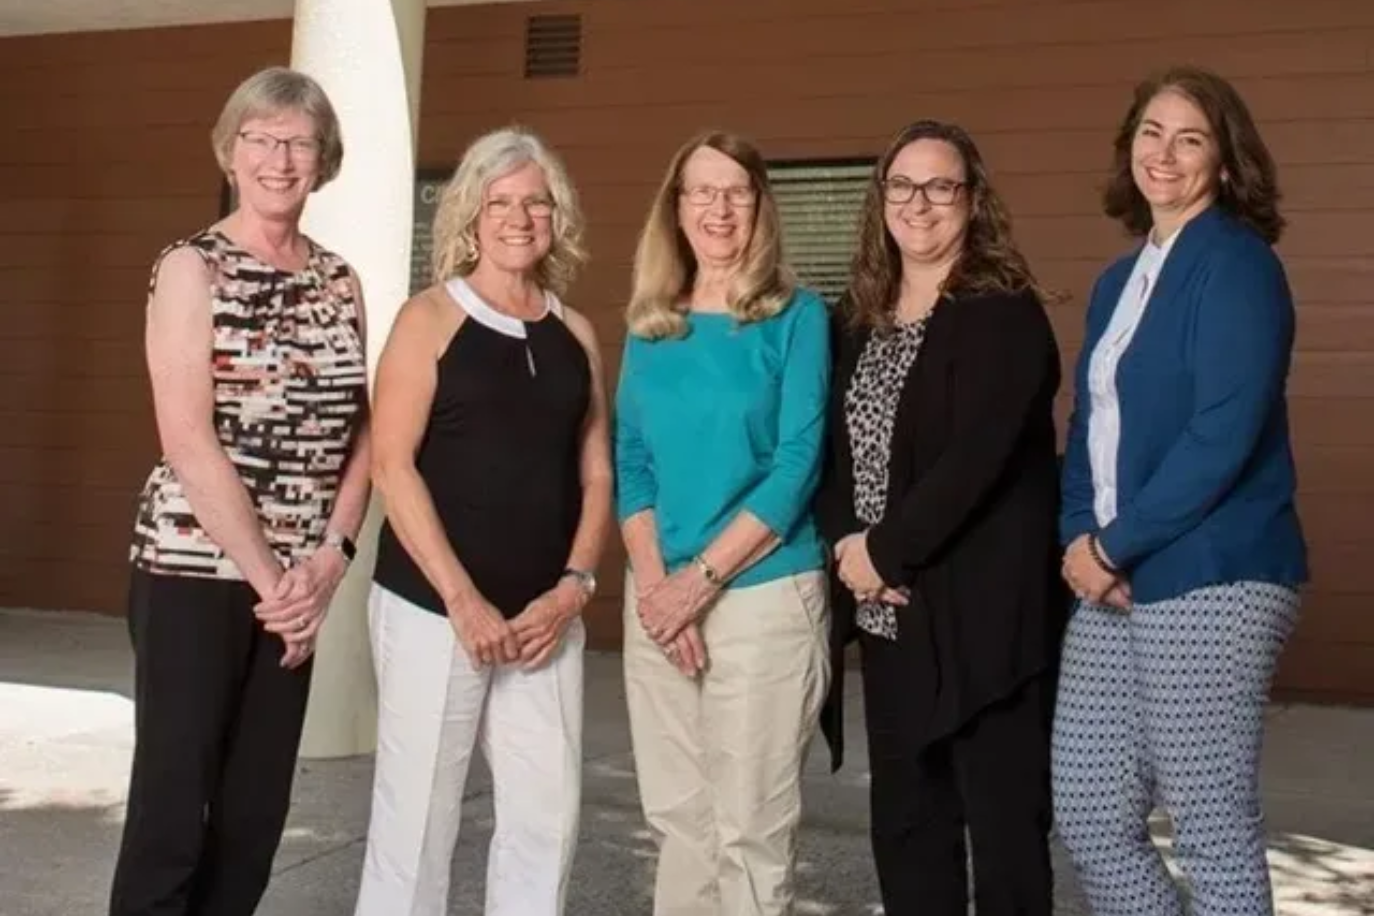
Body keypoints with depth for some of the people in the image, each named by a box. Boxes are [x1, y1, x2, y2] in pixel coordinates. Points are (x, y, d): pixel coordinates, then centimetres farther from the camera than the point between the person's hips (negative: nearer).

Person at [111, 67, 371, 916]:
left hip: (298, 581, 5)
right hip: (194, 570, -5)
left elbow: (361, 429, 8)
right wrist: (266, 575, -14)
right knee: (172, 806, 0)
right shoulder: (192, 269, -6)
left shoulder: (340, 281, 9)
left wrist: (331, 555, -6)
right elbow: (188, 442, -13)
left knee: (257, 810, 11)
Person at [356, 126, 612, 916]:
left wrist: (574, 586, -3)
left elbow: (596, 475, 11)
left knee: (549, 815, 6)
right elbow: (393, 465, -8)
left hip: (545, 615, 4)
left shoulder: (576, 335, 11)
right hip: (432, 607, -4)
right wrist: (462, 598, -13)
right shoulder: (430, 319, -1)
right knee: (418, 813, 3)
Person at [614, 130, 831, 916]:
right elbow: (630, 461, 8)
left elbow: (798, 463, -9)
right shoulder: (650, 326, 10)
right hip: (658, 599, 4)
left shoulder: (796, 315, -3)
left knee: (750, 827, 2)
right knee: (677, 817, 13)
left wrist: (702, 577, -14)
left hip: (764, 594, -4)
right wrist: (654, 582, -7)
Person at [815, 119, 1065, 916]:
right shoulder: (860, 318, 12)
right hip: (889, 614, 7)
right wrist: (848, 545, -8)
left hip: (983, 611, -6)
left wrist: (885, 550, -13)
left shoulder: (1005, 313, -8)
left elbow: (976, 456, -18)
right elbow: (833, 444, 9)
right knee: (903, 819, 14)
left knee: (1005, 819, 4)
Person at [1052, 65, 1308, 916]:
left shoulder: (1235, 263, -8)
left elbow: (1223, 435, -18)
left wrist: (1114, 545, -12)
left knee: (1214, 830, 2)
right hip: (1114, 581, 8)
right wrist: (1080, 538, -1)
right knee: (1089, 816, 11)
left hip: (1209, 581, -8)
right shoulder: (1118, 281, 17)